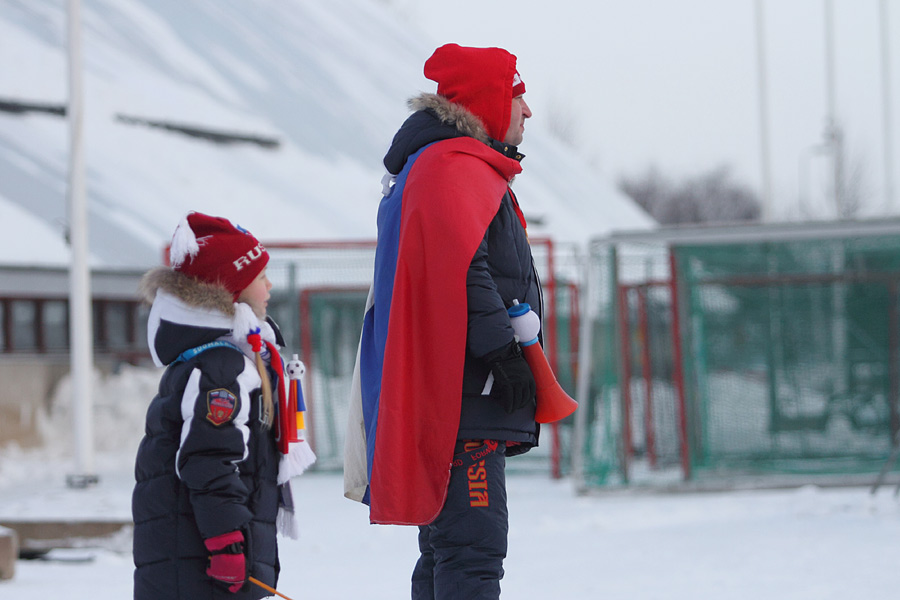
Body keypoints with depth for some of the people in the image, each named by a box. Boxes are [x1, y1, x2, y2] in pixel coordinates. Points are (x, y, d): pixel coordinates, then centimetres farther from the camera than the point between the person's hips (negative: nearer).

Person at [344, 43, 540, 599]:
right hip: (465, 405, -11)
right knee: (475, 549, -15)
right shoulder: (456, 169, -9)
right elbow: (461, 269, -23)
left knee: (447, 549, 13)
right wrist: (504, 352, -22)